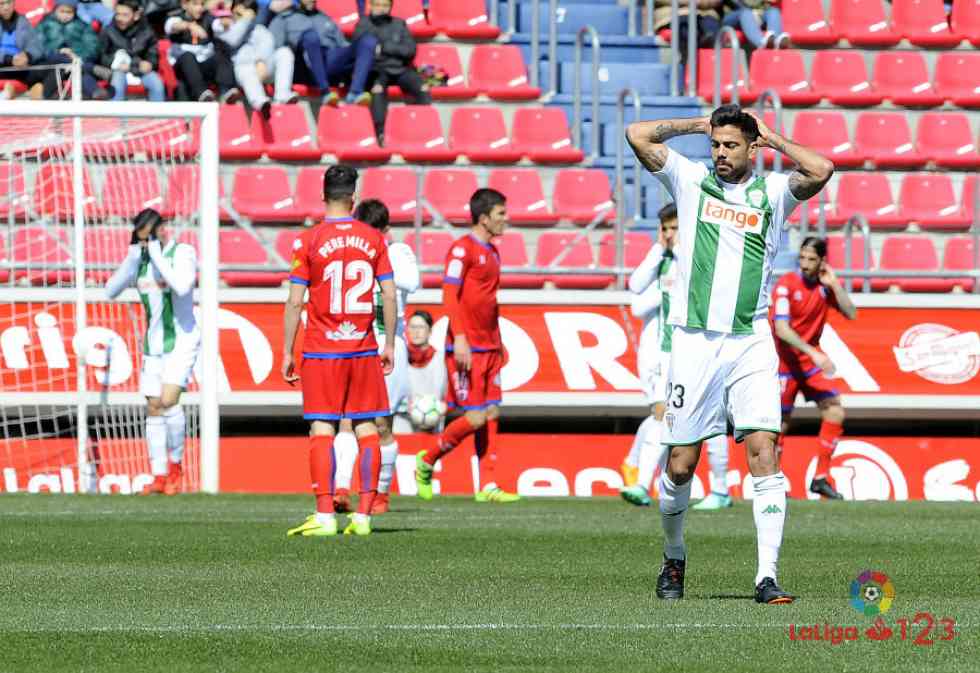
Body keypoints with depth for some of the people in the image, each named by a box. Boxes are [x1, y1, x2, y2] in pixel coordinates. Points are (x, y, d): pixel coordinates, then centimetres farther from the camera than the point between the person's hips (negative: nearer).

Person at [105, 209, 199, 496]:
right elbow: (111, 290, 2)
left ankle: (175, 464, -1)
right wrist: (131, 258, -10)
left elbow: (182, 286, -29)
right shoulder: (140, 258, 5)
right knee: (154, 408, 3)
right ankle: (159, 476, 8)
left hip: (182, 341, -6)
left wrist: (158, 256, -25)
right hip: (153, 344, 6)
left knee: (168, 400, -19)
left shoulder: (183, 253, -11)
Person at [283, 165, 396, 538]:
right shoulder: (374, 239, 3)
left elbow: (295, 301, -6)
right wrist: (390, 344, 12)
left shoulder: (308, 241, -5)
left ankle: (325, 516, -10)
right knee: (367, 430, 6)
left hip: (321, 353, -2)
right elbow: (389, 295, 3)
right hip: (364, 352, 2)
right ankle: (363, 515, 3)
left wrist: (287, 353, 0)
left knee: (322, 431, -3)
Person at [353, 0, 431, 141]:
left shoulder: (399, 24, 16)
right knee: (377, 89, -37)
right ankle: (380, 133, -44)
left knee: (423, 88, -26)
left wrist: (384, 47, -8)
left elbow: (410, 49, 4)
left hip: (400, 68, 3)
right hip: (377, 69, -3)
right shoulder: (364, 24, 10)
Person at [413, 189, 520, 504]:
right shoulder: (463, 249, -10)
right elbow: (449, 295, -16)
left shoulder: (492, 253, 17)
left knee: (491, 414, 4)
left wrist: (498, 341, 22)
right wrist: (459, 338, -23)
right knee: (474, 417, -10)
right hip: (467, 348, -9)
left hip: (489, 348, 9)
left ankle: (488, 487, 6)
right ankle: (427, 461, 10)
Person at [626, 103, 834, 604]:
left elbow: (820, 170, -10)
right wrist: (698, 125, 10)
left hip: (750, 342, 0)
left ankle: (767, 576, -14)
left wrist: (770, 138, 3)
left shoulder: (773, 192, 8)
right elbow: (638, 135, 1)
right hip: (694, 340, 0)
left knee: (764, 451, -12)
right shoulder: (691, 181, 9)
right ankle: (674, 560, 25)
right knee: (680, 464, 2)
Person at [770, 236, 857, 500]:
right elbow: (781, 329, -23)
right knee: (781, 421, -4)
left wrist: (834, 284, -12)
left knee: (835, 411, -5)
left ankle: (821, 478, 3)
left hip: (811, 357, 5)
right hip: (784, 358, -5)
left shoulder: (825, 285, 3)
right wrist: (814, 353, -30)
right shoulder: (786, 285, -15)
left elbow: (851, 313, -2)